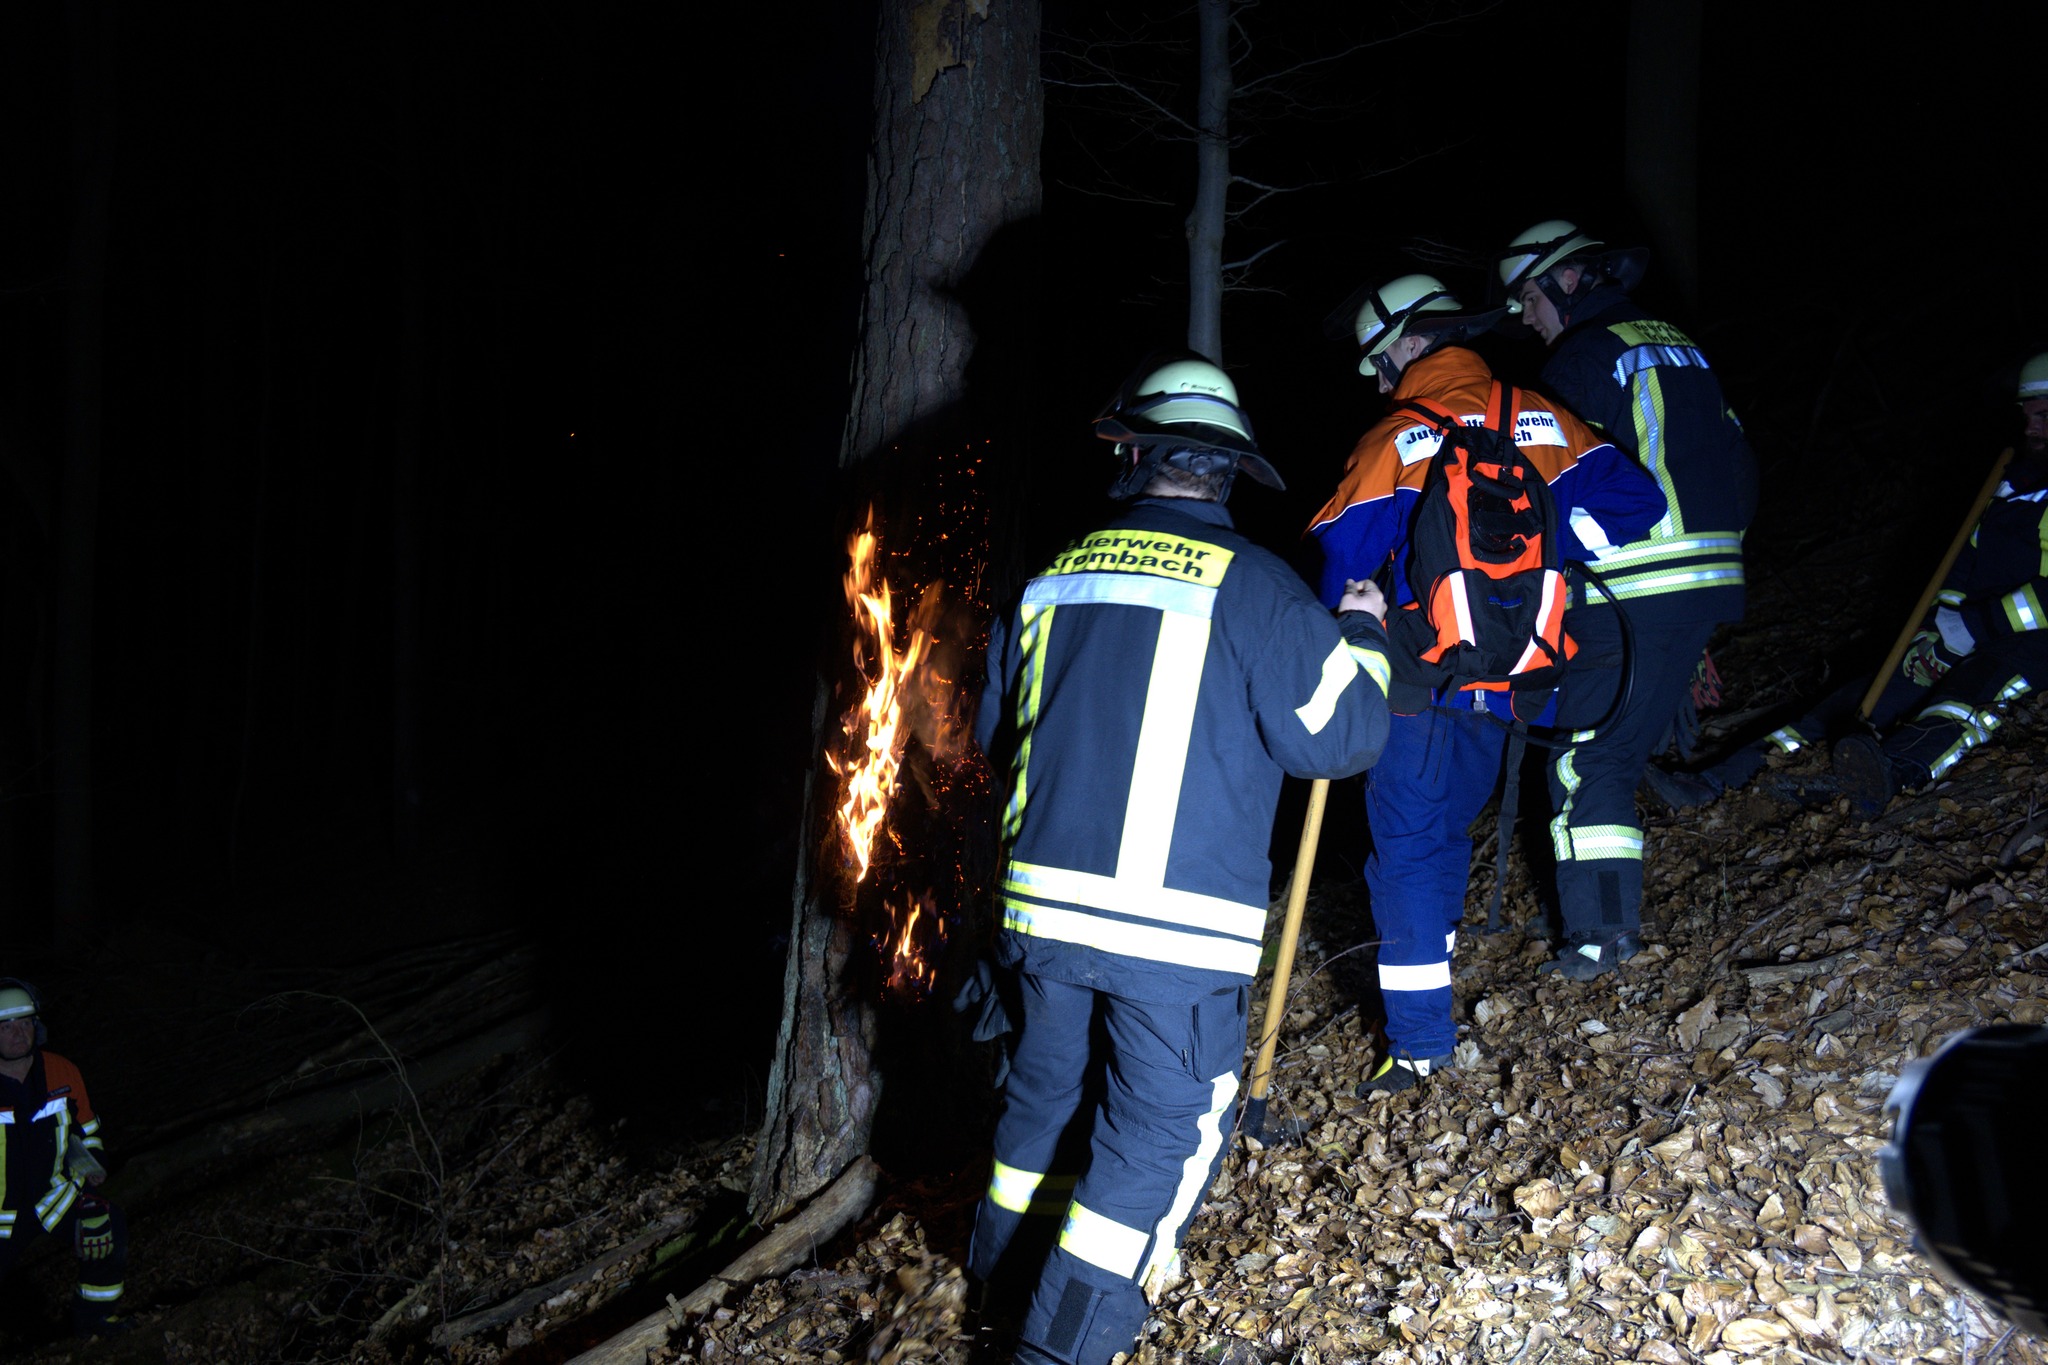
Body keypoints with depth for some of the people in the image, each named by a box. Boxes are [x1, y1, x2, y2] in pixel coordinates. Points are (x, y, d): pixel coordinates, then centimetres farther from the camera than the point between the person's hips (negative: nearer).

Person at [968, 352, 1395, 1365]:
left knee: (1047, 1086, 24)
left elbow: (995, 733, 17)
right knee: (1158, 1127, 9)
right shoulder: (1250, 584, -9)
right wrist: (1360, 635, 12)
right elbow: (1342, 738, -6)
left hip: (1041, 906, 5)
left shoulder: (1051, 581, 5)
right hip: (1178, 928, -5)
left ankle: (1004, 1279, 43)